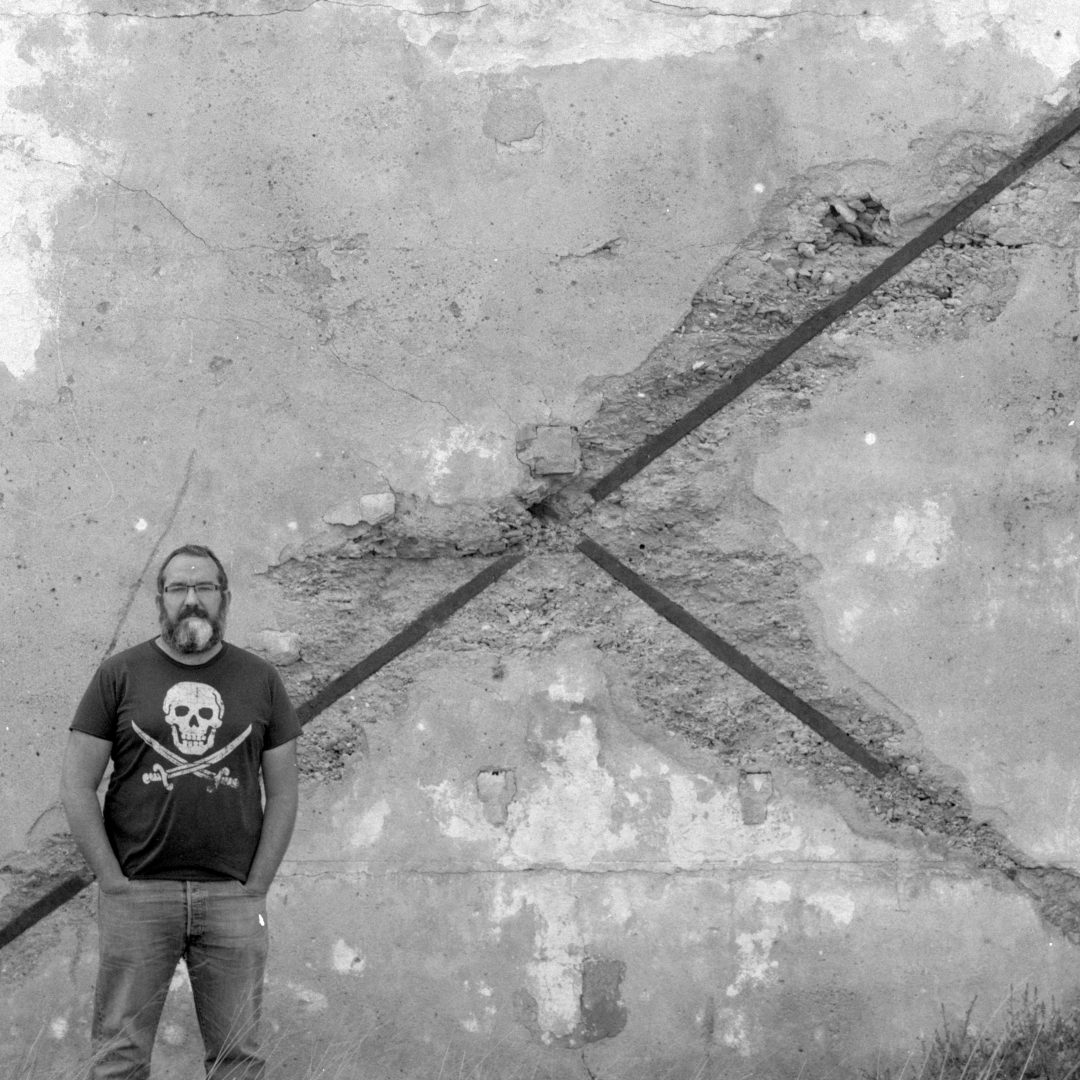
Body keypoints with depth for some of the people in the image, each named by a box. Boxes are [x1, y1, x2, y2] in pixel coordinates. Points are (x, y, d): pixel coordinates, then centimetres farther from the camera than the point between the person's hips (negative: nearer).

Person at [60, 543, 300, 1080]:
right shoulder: (119, 675, 5)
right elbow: (76, 788, 2)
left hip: (233, 896, 1)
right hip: (136, 893, -1)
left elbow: (283, 794, 9)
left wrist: (254, 888, 1)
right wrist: (114, 881, -5)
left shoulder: (260, 679, 9)